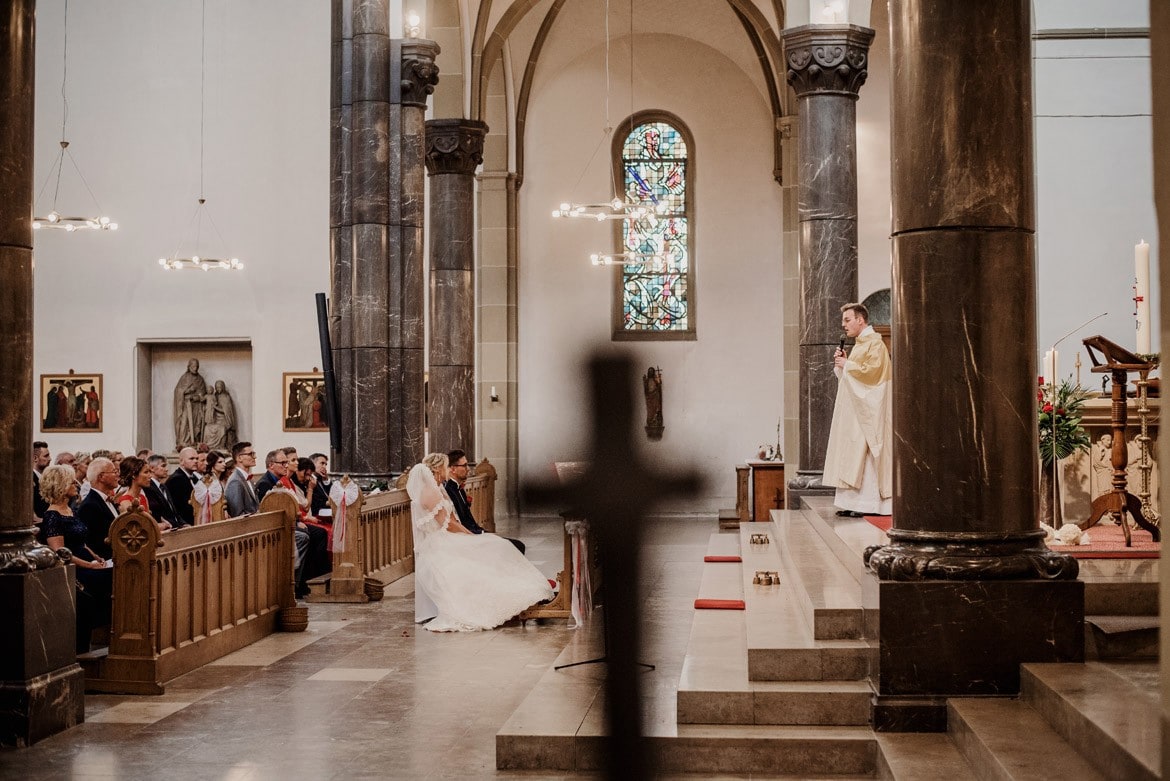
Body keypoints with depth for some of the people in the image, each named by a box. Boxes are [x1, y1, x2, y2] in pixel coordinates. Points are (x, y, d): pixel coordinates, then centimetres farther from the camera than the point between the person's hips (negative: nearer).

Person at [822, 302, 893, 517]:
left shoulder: (875, 343, -10)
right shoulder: (859, 345, 19)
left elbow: (873, 370, -22)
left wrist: (847, 365, -13)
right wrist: (842, 362, 7)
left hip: (867, 409, -10)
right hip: (854, 410, 10)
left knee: (864, 453, -11)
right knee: (853, 454, 6)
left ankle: (869, 502, -9)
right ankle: (854, 502, 7)